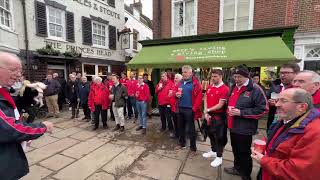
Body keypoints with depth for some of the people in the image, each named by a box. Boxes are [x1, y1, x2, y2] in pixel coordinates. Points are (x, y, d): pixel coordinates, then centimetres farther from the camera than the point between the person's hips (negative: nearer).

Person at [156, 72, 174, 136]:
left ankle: (171, 130, 9)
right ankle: (163, 127, 35)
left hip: (167, 103, -6)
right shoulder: (159, 83, 11)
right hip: (160, 103, 6)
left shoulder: (170, 83, -8)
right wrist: (159, 88, -7)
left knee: (168, 117, -4)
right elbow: (156, 92, 13)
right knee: (162, 116, 18)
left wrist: (170, 102, -15)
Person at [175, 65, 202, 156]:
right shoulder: (181, 83, 11)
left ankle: (193, 149, 20)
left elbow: (199, 97, -16)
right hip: (181, 108, 7)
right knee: (181, 127, 18)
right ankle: (181, 143, 37)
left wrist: (194, 108, -20)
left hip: (189, 109, -6)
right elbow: (177, 92, 22)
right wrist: (176, 94, -2)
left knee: (190, 129, 4)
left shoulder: (195, 83, -11)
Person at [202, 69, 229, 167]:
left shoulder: (225, 89, -16)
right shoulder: (209, 87, 5)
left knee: (219, 136, 6)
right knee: (211, 133, 19)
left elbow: (220, 105, -18)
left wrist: (208, 110, -12)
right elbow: (206, 100, 6)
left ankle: (219, 157, 22)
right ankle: (213, 151, 40)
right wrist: (206, 113, -5)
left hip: (219, 116, -7)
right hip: (209, 115, 7)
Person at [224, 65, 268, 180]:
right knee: (235, 149, 22)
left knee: (244, 152, 10)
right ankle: (237, 168, 44)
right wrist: (229, 109, 3)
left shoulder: (255, 89, -15)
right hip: (233, 126, 7)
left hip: (245, 128, -7)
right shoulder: (233, 88, 9)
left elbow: (263, 109, -17)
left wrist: (241, 112, -21)